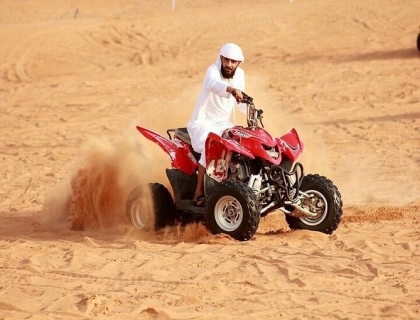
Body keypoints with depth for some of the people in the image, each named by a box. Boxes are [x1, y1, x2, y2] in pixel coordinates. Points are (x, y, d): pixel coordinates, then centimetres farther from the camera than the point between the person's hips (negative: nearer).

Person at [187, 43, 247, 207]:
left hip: (224, 124, 7)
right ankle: (199, 194, -28)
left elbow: (240, 100, 15)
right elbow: (213, 84, -42)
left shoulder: (240, 74, 4)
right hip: (203, 122, -7)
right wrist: (231, 89, -62)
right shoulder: (213, 71, -17)